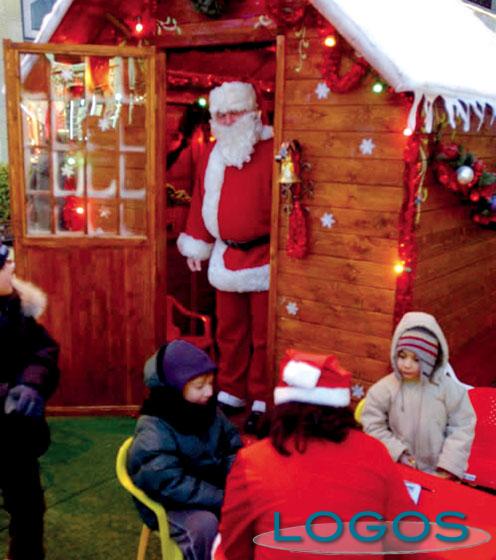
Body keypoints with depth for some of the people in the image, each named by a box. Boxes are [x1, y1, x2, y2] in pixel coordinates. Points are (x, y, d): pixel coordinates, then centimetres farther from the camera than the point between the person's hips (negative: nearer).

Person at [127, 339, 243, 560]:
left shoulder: (208, 411, -2)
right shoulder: (153, 433, -23)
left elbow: (233, 449, 7)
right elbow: (173, 485, -28)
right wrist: (223, 498, -31)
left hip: (212, 490, 6)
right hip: (169, 506, -6)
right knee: (205, 523, -33)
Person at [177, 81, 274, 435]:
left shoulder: (271, 151, -11)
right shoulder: (214, 154, 10)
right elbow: (201, 200, 16)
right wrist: (197, 245, 17)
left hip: (264, 258, -6)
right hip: (227, 256, 6)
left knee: (263, 335, 5)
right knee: (230, 332, 16)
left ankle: (262, 403, 18)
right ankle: (231, 395, 32)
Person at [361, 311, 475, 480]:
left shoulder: (449, 389, -11)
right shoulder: (384, 388, -12)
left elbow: (462, 428, -6)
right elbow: (373, 426, -6)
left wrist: (449, 466, -10)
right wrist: (398, 453, -12)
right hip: (398, 469, 0)